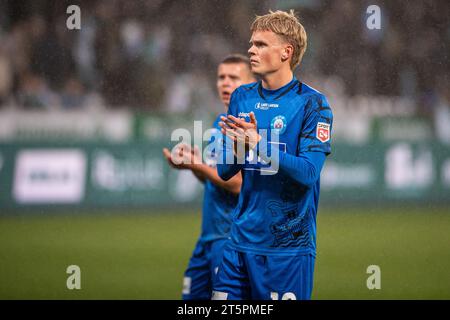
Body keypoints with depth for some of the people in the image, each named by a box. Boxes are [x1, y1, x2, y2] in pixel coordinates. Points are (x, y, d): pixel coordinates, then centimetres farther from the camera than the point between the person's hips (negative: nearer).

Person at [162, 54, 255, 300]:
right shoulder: (220, 123, 15)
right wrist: (193, 162, 2)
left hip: (234, 235, -9)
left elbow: (239, 184, -19)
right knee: (192, 296, 10)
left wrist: (196, 165, -18)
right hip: (208, 234, 9)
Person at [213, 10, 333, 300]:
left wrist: (260, 145, -25)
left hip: (290, 244, -5)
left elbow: (308, 173, -16)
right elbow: (225, 171, 10)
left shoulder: (312, 103, -7)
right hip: (242, 238, 5)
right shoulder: (242, 97, 9)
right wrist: (236, 149, -12)